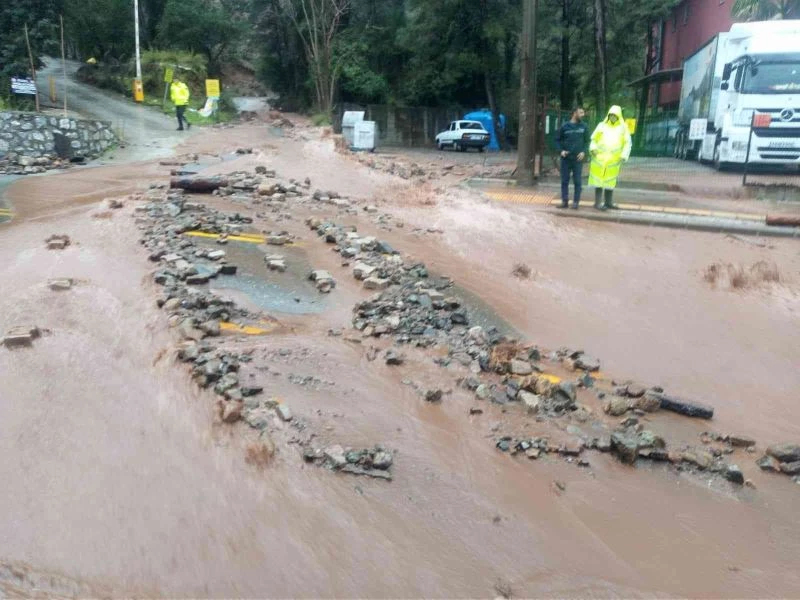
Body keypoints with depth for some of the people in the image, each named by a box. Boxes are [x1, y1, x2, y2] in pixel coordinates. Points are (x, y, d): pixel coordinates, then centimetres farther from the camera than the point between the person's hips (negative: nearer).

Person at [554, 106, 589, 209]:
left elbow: (587, 141, 9)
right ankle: (564, 201, 12)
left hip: (578, 158, 0)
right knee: (564, 181, 5)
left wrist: (584, 152, -7)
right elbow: (558, 139, 8)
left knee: (577, 181, 1)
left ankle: (576, 202, 6)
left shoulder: (584, 126, 4)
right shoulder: (565, 126, 2)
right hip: (565, 158, 0)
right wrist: (560, 151, -7)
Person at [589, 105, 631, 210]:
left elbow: (627, 143, 5)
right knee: (599, 180, -3)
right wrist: (593, 148, -8)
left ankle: (608, 202, 18)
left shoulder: (623, 127, 6)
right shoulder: (602, 125, 5)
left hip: (614, 160, 1)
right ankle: (598, 202, -1)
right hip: (599, 158, -1)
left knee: (610, 181, 8)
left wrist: (624, 155, -6)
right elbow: (594, 139, 9)